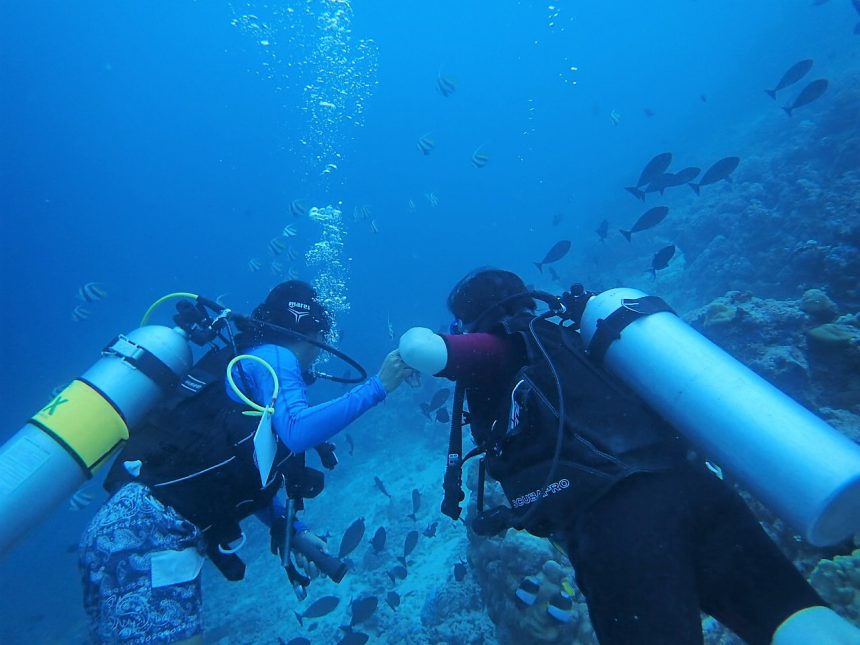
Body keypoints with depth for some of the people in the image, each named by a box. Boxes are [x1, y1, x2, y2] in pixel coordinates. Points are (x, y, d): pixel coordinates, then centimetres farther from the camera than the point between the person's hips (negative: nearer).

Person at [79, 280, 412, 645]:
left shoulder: (244, 362, 25)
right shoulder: (271, 357, -3)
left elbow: (254, 476, 27)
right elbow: (297, 432, -24)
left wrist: (294, 533, 22)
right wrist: (377, 387, -19)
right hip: (145, 530, -10)